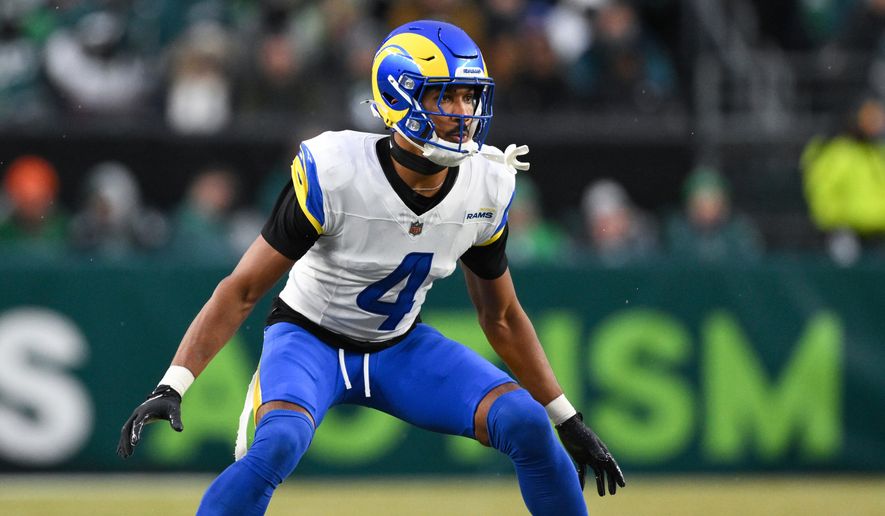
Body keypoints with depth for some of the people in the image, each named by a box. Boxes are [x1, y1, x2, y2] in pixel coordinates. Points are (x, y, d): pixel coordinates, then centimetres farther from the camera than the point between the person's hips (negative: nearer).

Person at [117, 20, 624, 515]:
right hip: (310, 339, -4)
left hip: (402, 347, 5)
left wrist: (570, 421, 7)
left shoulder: (486, 188, -10)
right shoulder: (335, 173, -26)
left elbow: (502, 316, 6)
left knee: (529, 426, -16)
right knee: (277, 443, -35)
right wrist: (172, 387, -30)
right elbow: (243, 290, -21)